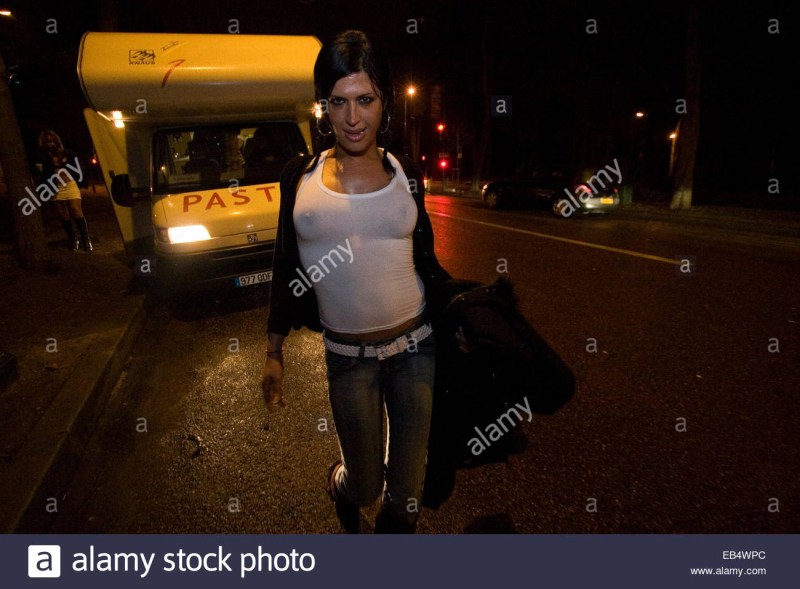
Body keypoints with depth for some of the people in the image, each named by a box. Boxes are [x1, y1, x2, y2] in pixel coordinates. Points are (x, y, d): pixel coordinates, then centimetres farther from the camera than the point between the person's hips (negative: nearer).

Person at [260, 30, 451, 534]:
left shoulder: (406, 174, 0)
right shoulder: (301, 175, -2)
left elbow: (424, 259, 8)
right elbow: (286, 268, 4)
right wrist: (274, 352, 4)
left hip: (417, 345, 1)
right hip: (347, 357, 0)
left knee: (406, 491, 12)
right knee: (365, 483, 16)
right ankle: (340, 483, 54)